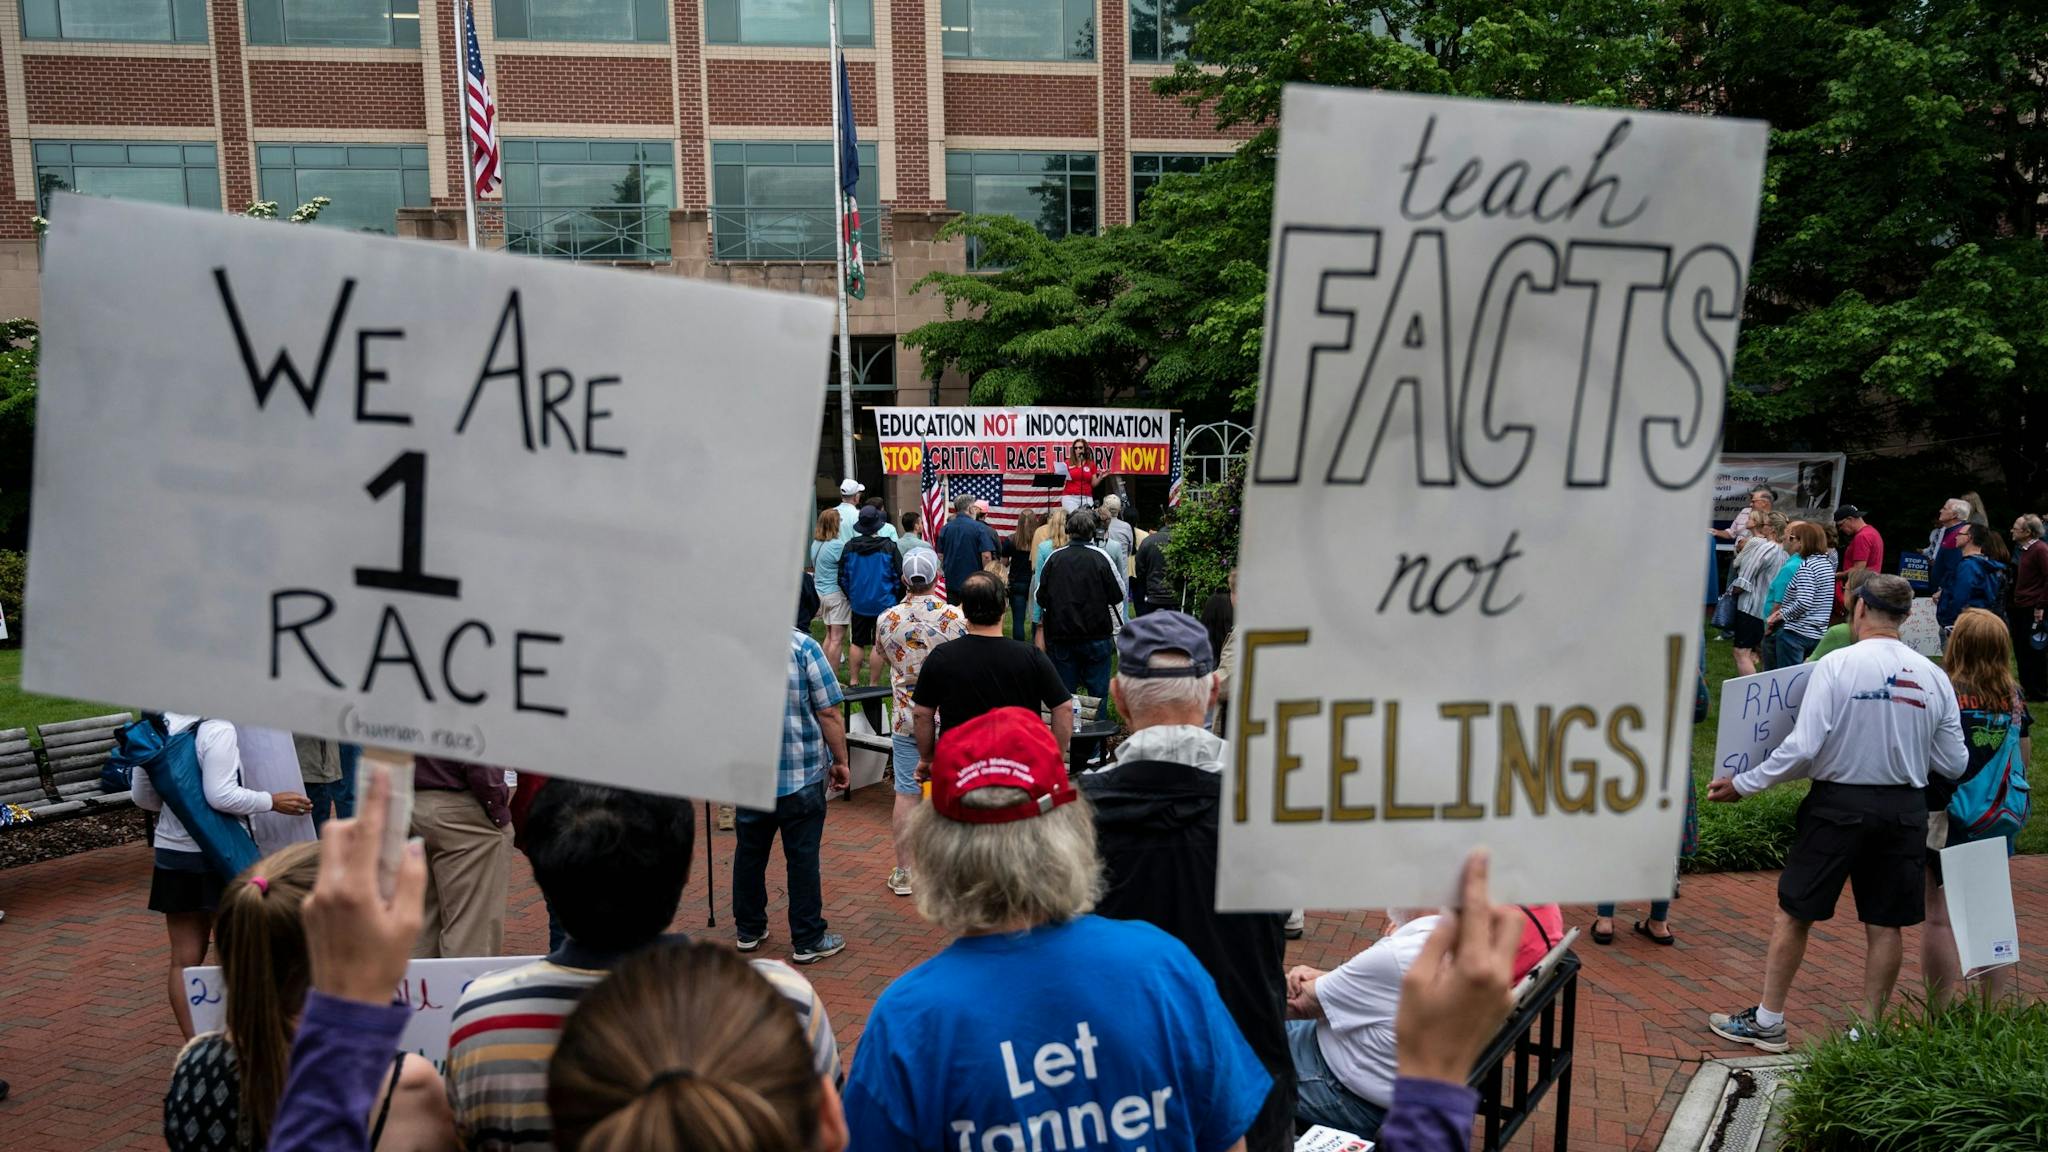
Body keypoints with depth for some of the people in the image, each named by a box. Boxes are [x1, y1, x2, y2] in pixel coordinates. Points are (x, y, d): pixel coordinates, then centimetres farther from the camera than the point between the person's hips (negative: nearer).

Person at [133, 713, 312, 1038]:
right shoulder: (217, 729, -18)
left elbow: (141, 795, 9)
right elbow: (221, 795, -22)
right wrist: (272, 801, -11)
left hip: (171, 851, 6)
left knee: (184, 959, 9)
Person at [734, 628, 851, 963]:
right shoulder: (803, 647, -15)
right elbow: (829, 713, -13)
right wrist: (840, 761, 0)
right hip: (802, 775, -3)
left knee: (749, 852, 17)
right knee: (802, 856, 5)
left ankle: (749, 930, 29)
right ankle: (807, 942, 13)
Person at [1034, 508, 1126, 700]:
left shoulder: (1054, 558, -3)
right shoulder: (1101, 558, -8)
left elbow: (1040, 598, 2)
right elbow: (1118, 595, -2)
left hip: (1061, 635, 2)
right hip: (1097, 634, -2)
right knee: (1098, 690, 6)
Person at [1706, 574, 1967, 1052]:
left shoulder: (1836, 665, -13)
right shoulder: (1933, 677, -1)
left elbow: (1803, 748, -18)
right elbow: (1954, 764, 3)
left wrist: (1743, 784, -8)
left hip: (1839, 803, -3)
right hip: (1905, 810, 4)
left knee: (1793, 912, 9)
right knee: (1884, 925, 13)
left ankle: (1767, 1021, 17)